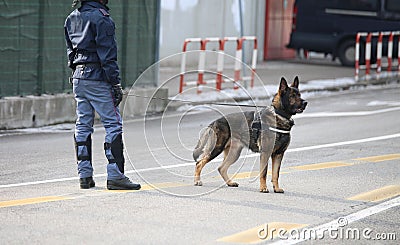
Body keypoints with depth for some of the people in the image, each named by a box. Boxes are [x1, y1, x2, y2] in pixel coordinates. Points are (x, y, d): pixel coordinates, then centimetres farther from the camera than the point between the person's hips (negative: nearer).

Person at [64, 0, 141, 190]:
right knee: (113, 124, -3)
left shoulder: (72, 19, 11)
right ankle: (115, 176, -7)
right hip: (98, 78, -8)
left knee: (82, 125, 9)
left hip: (78, 77, 8)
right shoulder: (101, 18, -13)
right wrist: (116, 84, -13)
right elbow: (107, 55, -15)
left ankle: (85, 176, 11)